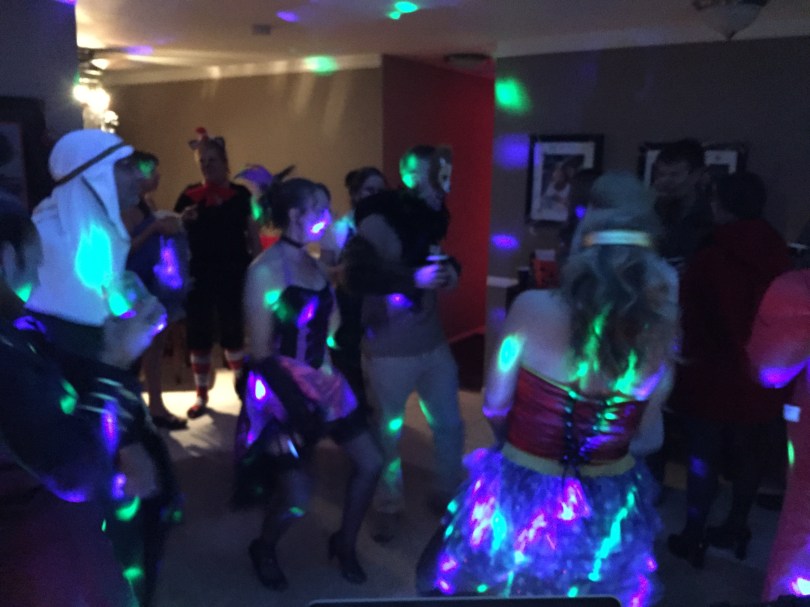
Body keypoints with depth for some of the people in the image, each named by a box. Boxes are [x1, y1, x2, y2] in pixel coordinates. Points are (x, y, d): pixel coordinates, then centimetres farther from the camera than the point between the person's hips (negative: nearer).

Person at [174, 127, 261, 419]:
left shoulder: (241, 195, 1)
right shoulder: (189, 196, 4)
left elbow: (253, 236, 2)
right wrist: (183, 221, -15)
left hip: (233, 274, -1)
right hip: (198, 276, 2)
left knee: (232, 332, 7)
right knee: (197, 334, 6)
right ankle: (201, 395, 20)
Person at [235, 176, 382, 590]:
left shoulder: (314, 264, 5)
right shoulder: (265, 270, -17)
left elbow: (325, 323, 11)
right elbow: (260, 352, -17)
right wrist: (279, 417, -17)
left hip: (321, 381, 8)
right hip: (282, 389, -7)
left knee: (370, 462, 10)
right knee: (296, 499, -5)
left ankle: (344, 544, 33)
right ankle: (263, 550, 29)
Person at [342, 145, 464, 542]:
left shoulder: (431, 218, 4)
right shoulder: (378, 222, -16)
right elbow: (355, 276, -27)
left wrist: (450, 270, -4)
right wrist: (413, 277, -29)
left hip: (433, 343, 6)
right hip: (389, 349, -6)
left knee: (449, 423, 15)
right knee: (387, 432, 11)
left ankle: (449, 494, 39)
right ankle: (388, 508, 32)